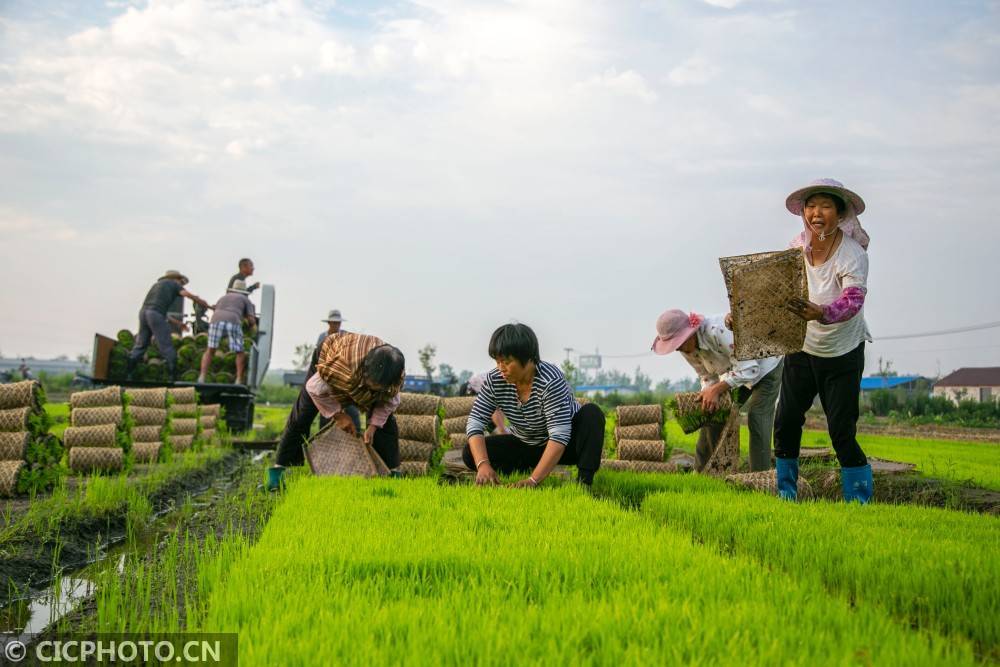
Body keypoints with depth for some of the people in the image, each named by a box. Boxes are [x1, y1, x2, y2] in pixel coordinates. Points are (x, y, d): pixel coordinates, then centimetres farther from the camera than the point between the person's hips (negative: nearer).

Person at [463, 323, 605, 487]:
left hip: (563, 446, -4)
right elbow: (475, 421, -17)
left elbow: (559, 435, -37)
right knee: (470, 453, -16)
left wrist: (534, 480, -45)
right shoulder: (495, 380, -16)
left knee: (592, 413, -32)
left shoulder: (551, 380, -31)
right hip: (524, 445, 4)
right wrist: (483, 465, -34)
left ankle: (584, 481, -32)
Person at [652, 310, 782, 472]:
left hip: (765, 366, -7)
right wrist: (707, 394, -23)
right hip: (738, 371, 8)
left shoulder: (717, 331, -40)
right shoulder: (687, 349, -14)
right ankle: (700, 472, 16)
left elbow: (749, 369, -39)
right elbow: (708, 377, -2)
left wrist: (717, 390, -41)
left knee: (757, 416, -19)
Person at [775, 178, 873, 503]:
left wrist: (821, 314, -55)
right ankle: (786, 494, 25)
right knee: (785, 423, 7)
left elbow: (853, 300, -36)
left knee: (842, 433, -5)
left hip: (843, 356, -4)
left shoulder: (852, 254, -22)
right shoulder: (798, 246, -7)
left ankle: (859, 501, 12)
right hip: (801, 348, 5)